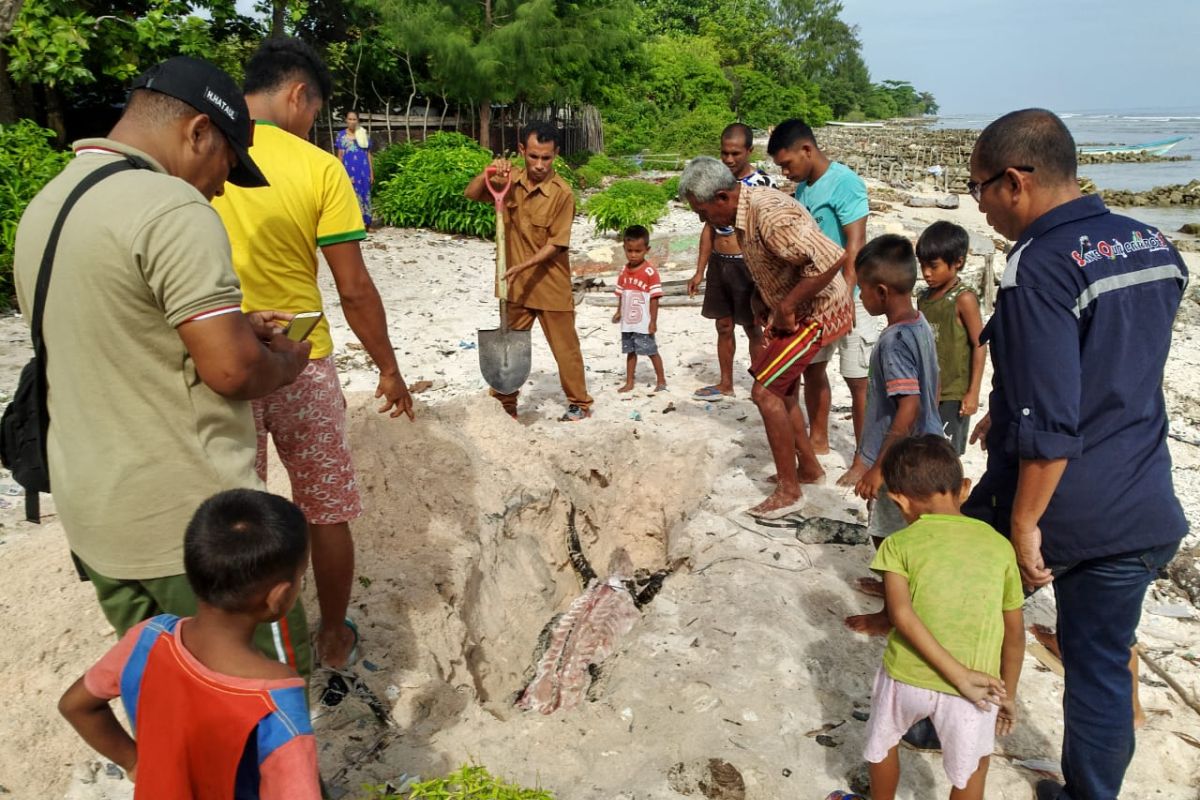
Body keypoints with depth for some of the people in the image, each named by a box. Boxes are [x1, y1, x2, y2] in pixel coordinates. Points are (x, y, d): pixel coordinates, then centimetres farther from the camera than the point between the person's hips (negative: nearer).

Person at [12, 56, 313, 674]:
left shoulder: (43, 206, 10)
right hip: (191, 519, -9)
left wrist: (226, 323, 17)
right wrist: (287, 360, -2)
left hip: (88, 509, 9)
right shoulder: (173, 209, -19)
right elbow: (232, 371, -22)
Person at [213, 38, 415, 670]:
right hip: (300, 368, -2)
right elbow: (354, 290, -9)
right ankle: (334, 639, 31)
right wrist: (389, 370, 3)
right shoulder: (318, 168, -9)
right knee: (326, 514, 16)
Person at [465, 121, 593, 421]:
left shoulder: (561, 193, -16)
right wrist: (488, 171, -18)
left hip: (551, 286, -5)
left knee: (565, 347, 7)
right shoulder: (509, 180, -2)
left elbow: (555, 244, -15)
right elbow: (471, 193, 0)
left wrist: (522, 266, -24)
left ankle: (580, 404, 21)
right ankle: (505, 405, 28)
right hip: (516, 286, 5)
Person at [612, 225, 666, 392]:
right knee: (630, 351, 13)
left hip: (643, 323, -6)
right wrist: (619, 312, 5)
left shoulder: (650, 272, -14)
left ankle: (661, 380, 18)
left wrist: (653, 321, -15)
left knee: (652, 351, 4)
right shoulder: (624, 272, 5)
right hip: (628, 322, 6)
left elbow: (654, 298, -14)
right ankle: (629, 382, 21)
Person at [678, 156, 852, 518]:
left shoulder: (770, 215, -30)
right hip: (796, 312, 10)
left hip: (816, 312, -10)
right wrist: (775, 312, 9)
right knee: (779, 390, 17)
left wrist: (787, 306, -27)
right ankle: (808, 467, 32)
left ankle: (788, 491, -2)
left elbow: (830, 259, -36)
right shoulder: (745, 210, 2)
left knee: (766, 390, -11)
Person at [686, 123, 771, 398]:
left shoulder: (763, 183, -10)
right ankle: (725, 384, 27)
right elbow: (709, 228, 11)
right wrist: (699, 272, 10)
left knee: (753, 329, 5)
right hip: (718, 263, 5)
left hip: (746, 265, -5)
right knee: (724, 326, 14)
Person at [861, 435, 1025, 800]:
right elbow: (1015, 632, 8)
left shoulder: (899, 544, -4)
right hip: (975, 686, 1)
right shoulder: (999, 546, 4)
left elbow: (902, 615, -18)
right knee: (970, 770, 24)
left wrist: (960, 675, -15)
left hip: (906, 677, 0)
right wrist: (1008, 693, 19)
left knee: (883, 742, 28)